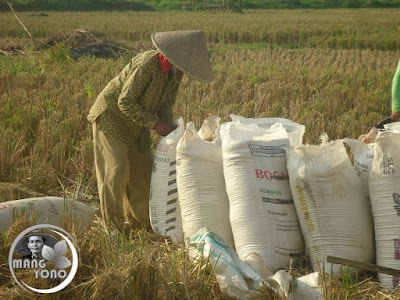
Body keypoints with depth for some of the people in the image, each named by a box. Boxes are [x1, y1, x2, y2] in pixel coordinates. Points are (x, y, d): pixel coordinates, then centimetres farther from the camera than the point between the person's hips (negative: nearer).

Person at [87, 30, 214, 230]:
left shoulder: (175, 72, -4)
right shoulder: (147, 64, -30)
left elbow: (166, 105, 3)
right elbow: (125, 102, -27)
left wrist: (170, 128, -16)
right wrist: (155, 123, -28)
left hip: (136, 124, 8)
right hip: (111, 117, -8)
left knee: (143, 168, 10)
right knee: (116, 169, -9)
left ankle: (138, 218, 24)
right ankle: (112, 224, 2)